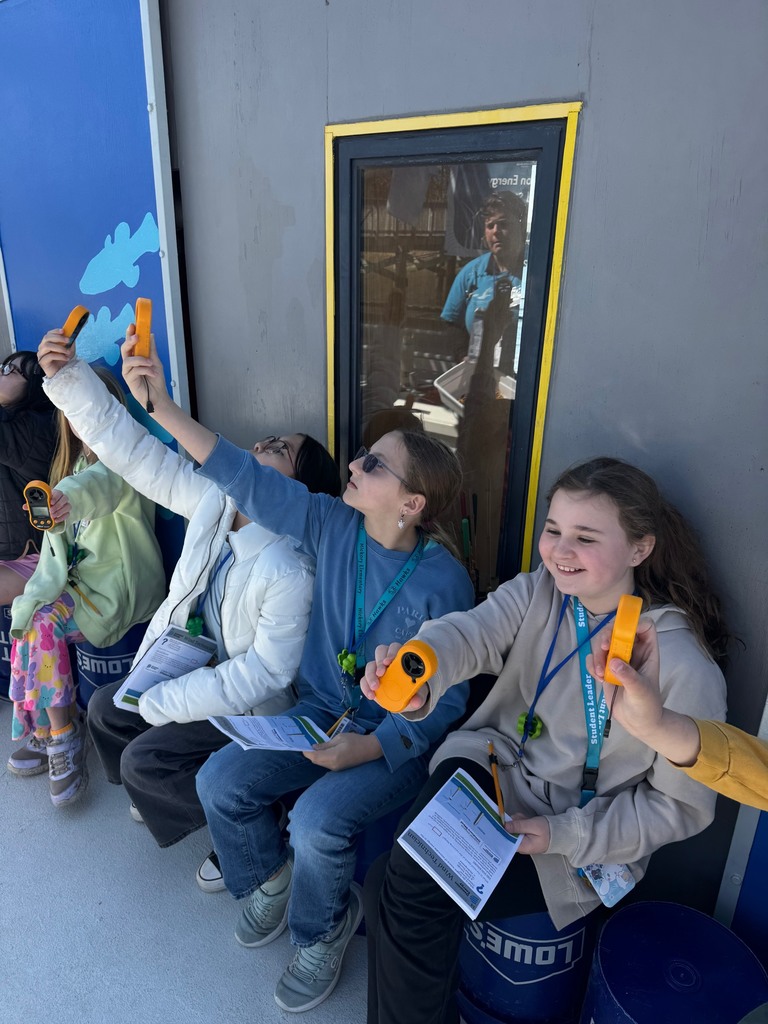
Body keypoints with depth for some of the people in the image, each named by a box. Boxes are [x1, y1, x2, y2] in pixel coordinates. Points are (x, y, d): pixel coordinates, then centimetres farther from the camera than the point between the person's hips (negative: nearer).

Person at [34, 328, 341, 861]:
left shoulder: (290, 573, -34)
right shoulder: (215, 501, -13)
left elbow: (265, 673, -28)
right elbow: (136, 451, -12)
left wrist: (163, 701, -21)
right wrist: (69, 375, -20)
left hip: (247, 706, -8)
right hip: (196, 666, 8)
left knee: (144, 759, -12)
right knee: (105, 710, 15)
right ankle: (160, 793, 39)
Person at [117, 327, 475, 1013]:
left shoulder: (442, 583, -22)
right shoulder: (333, 525, -9)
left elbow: (446, 703, -16)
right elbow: (243, 477, -11)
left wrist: (367, 748, -25)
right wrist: (162, 404, -15)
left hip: (399, 739, -5)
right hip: (320, 711, 5)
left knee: (316, 822, -25)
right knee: (220, 780, -6)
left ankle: (322, 933, 12)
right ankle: (270, 879, 27)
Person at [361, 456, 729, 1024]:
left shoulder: (685, 667, -19)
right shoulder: (535, 594, -8)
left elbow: (681, 806, -10)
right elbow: (469, 633, -26)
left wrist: (565, 835, -19)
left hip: (580, 845, -4)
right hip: (496, 768, 4)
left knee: (411, 896, -17)